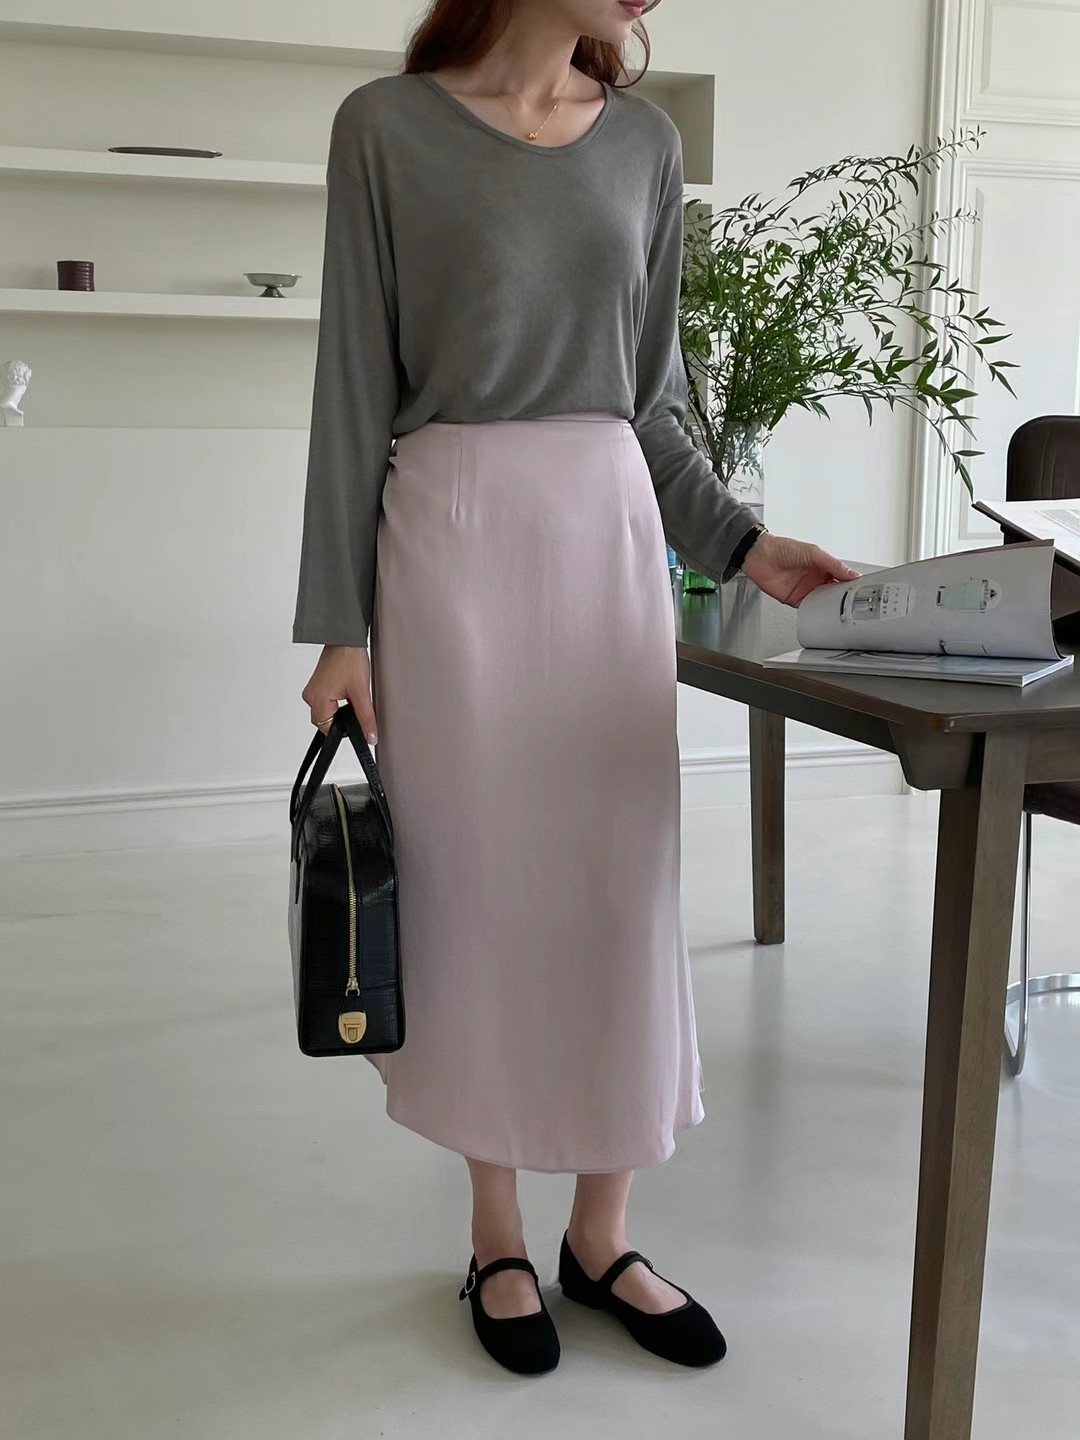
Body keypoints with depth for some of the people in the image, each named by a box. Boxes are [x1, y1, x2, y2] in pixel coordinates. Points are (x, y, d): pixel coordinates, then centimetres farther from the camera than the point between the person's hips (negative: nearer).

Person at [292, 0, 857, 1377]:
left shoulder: (643, 141, 10)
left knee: (618, 877, 4)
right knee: (477, 877, 3)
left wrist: (740, 543, 0)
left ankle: (602, 1233, 19)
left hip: (610, 533, 4)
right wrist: (339, 623, -7)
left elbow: (653, 401, 13)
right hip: (451, 535, -3)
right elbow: (357, 385, -4)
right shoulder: (389, 127, -2)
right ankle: (498, 1235, 20)